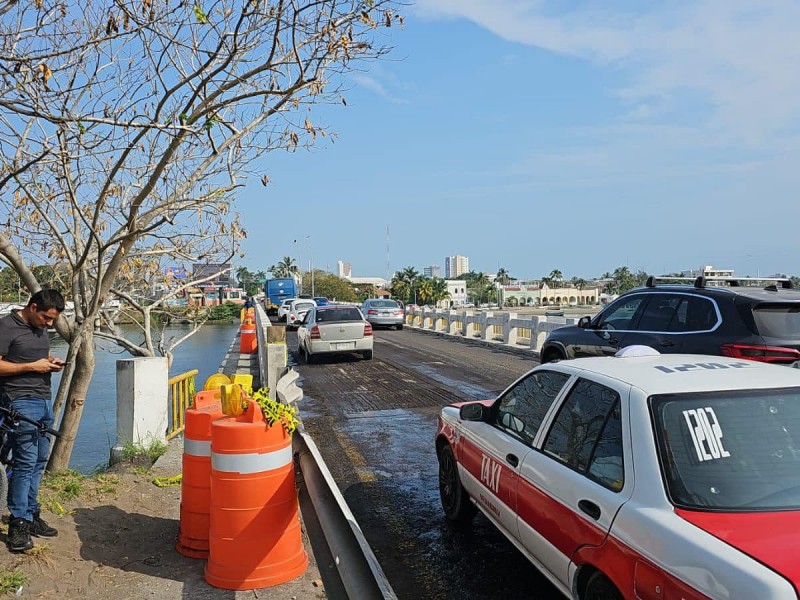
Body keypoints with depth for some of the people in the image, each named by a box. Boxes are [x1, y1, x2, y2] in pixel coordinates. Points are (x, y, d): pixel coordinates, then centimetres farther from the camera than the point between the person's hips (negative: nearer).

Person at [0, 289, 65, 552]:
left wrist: (51, 363, 8)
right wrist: (32, 366, -16)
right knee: (25, 462, -9)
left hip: (43, 402, 8)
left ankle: (31, 515, 19)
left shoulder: (41, 328, 15)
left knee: (39, 461, 9)